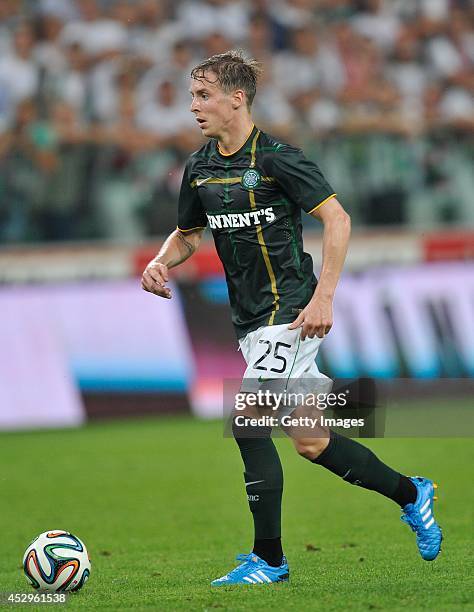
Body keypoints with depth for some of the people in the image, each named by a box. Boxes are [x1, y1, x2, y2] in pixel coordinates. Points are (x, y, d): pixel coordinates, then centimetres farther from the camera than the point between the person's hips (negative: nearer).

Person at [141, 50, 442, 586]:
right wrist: (162, 261, 0)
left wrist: (323, 297, -20)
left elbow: (337, 219, -13)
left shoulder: (276, 158, -13)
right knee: (309, 442, 8)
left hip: (290, 311, -8)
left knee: (247, 422, -17)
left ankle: (268, 559, -8)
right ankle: (410, 493, 26)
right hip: (250, 317, 8)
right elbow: (187, 233, 22)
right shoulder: (200, 167, 9)